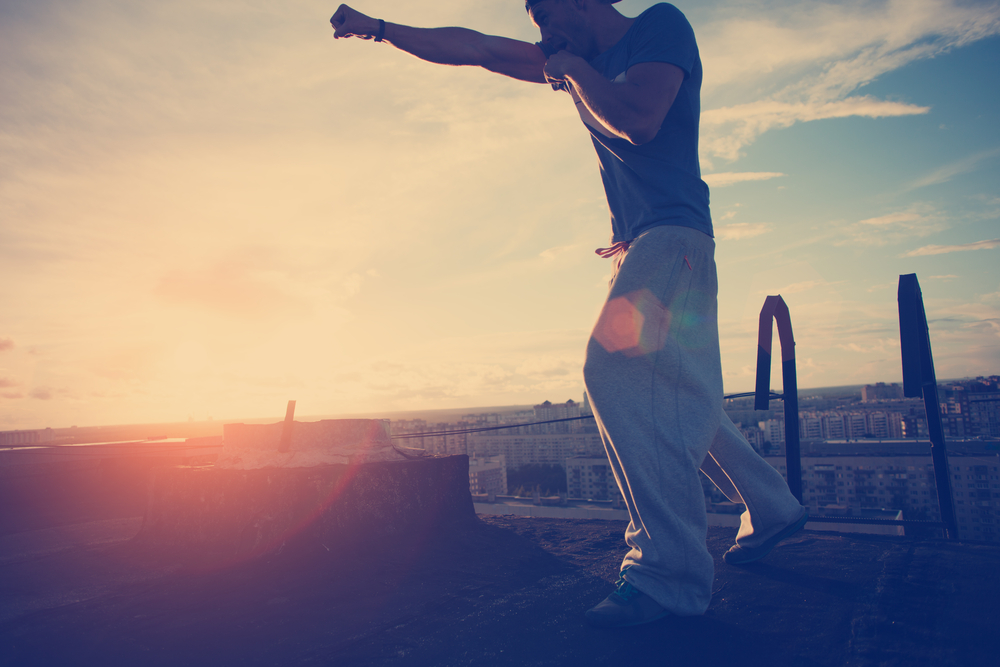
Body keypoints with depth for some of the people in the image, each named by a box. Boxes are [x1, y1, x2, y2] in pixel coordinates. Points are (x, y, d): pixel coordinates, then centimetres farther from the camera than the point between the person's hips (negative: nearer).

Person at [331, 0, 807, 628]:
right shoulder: (581, 60, 21)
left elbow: (637, 120, -19)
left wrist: (571, 69, -3)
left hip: (673, 235, -9)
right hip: (638, 247, 9)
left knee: (615, 370, -24)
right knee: (676, 398, 10)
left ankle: (671, 573, -21)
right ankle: (773, 509, 28)